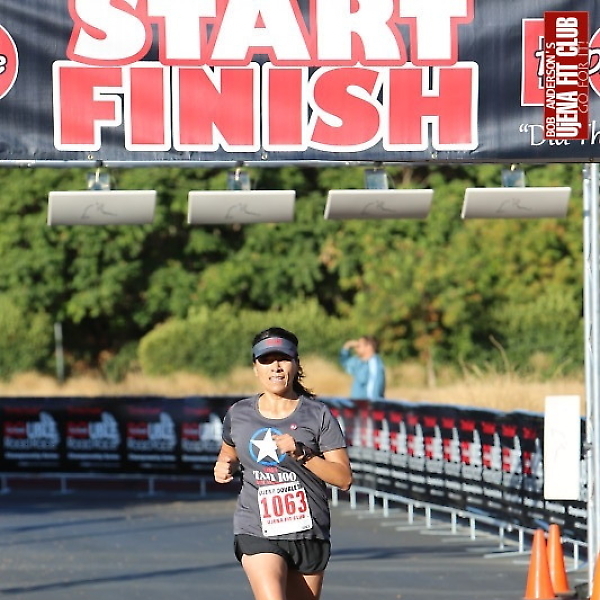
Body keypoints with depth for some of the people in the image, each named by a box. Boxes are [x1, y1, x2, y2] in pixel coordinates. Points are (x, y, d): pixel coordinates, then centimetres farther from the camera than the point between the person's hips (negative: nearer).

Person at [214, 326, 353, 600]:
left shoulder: (317, 414, -2)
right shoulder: (238, 414, 5)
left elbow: (344, 478, -6)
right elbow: (228, 453, 27)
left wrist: (302, 453, -19)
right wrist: (224, 467, 4)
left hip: (309, 534, 1)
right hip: (256, 534, -1)